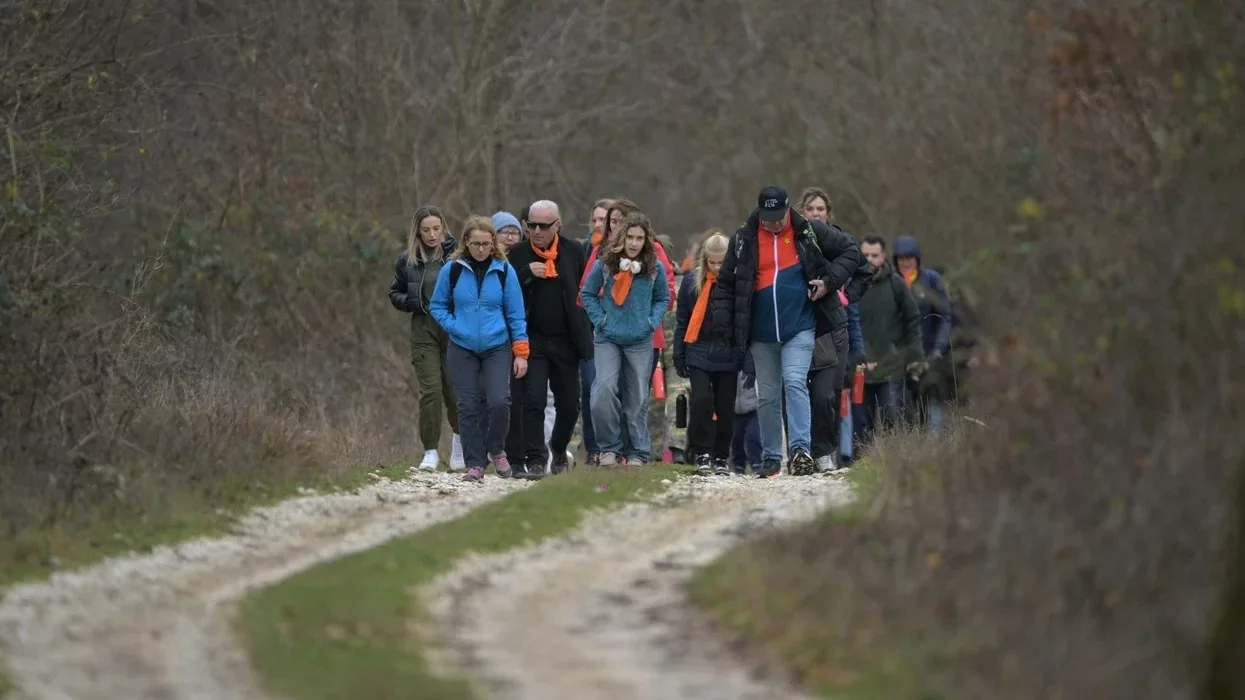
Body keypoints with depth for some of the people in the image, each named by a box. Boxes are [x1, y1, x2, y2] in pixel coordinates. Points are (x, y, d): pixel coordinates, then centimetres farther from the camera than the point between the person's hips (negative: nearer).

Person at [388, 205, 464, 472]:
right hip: (424, 331, 1)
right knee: (430, 391, -7)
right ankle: (430, 451, 1)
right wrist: (411, 302, -3)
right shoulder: (407, 260, 5)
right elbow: (395, 293, 17)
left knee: (455, 390, 3)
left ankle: (459, 436, 31)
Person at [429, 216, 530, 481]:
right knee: (469, 407, -1)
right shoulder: (452, 270, -1)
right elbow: (438, 306, 9)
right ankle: (475, 463, 10)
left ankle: (496, 449, 9)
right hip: (462, 350, 1)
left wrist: (521, 352, -1)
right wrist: (455, 327, -7)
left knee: (499, 401, -16)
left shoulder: (504, 271, -1)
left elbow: (516, 313, 3)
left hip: (497, 348, -1)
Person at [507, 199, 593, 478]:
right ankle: (535, 459, -9)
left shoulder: (574, 251, 4)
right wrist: (527, 274, -18)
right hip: (533, 340, -2)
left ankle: (559, 450, 33)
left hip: (566, 340, 2)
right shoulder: (518, 254, 0)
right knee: (533, 400, -12)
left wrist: (585, 335, 3)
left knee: (569, 404, 9)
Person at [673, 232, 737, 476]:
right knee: (701, 400, -15)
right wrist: (679, 357, 3)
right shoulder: (692, 281, 1)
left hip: (728, 356, 0)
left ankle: (721, 457, 17)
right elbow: (682, 321, 6)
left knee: (726, 408, 4)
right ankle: (702, 454, -6)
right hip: (699, 353, 0)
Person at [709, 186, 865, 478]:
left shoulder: (810, 233, -2)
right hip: (762, 333, 3)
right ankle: (771, 458, 16)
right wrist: (723, 323, 1)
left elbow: (850, 251, 7)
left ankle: (800, 449, -25)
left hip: (800, 327, -3)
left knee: (795, 382, -20)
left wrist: (830, 281, -5)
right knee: (768, 395, 8)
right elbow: (725, 283, 9)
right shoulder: (744, 240, 2)